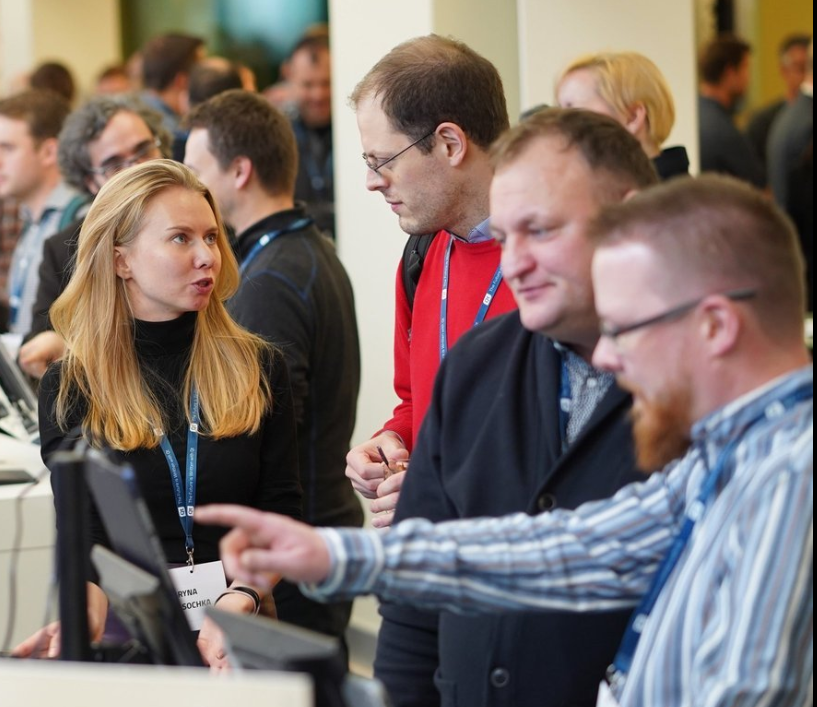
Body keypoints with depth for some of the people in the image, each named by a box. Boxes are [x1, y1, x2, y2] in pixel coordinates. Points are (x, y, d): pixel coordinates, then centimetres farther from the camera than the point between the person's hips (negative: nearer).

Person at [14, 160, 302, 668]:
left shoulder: (260, 369, 8)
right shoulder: (70, 389, 6)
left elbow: (281, 515, 5)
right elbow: (82, 533, 0)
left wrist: (240, 601, -14)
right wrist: (85, 619, -20)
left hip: (239, 631, 0)